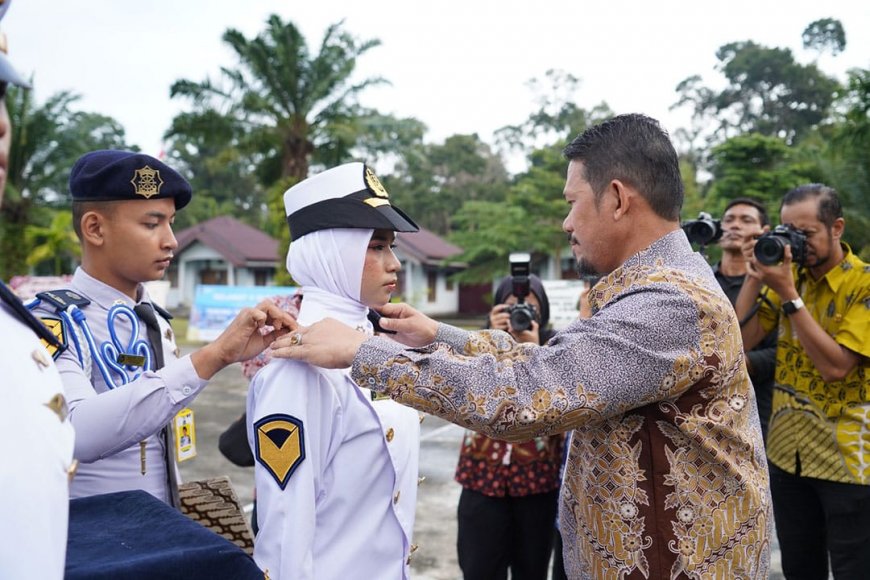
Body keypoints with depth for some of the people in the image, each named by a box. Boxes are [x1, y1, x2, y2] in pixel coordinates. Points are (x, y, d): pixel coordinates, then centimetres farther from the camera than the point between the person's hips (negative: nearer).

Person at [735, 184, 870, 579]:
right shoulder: (789, 274, 4)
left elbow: (835, 366, -22)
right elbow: (742, 339, -1)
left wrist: (788, 294, -25)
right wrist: (755, 276, -11)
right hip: (788, 451, 5)